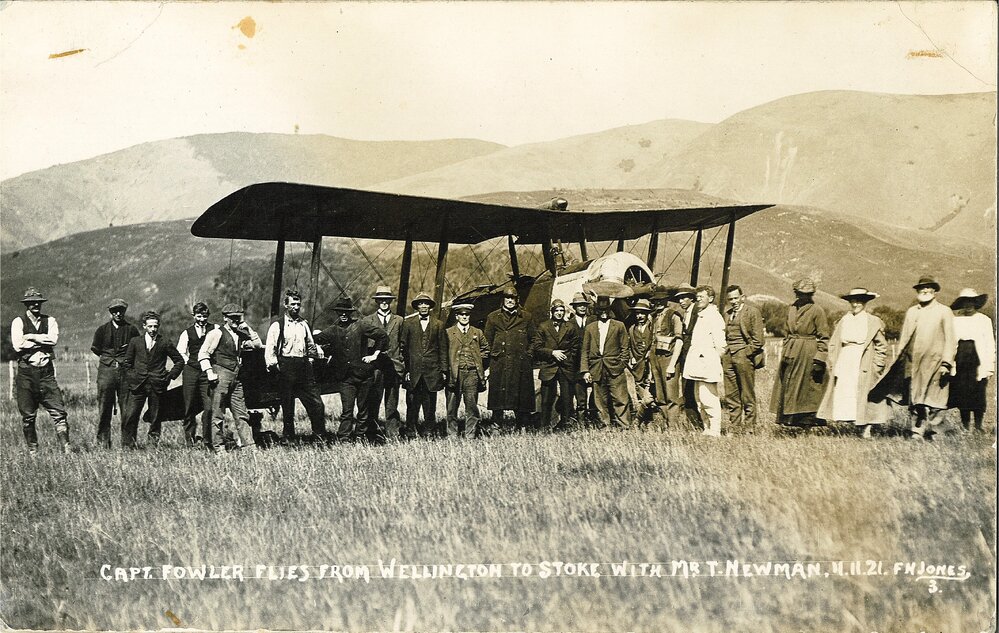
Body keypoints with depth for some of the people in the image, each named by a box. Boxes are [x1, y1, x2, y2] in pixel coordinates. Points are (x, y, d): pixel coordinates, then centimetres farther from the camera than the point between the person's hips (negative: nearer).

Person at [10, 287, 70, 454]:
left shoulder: (50, 321, 11)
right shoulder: (18, 322, 5)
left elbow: (53, 339, -8)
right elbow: (18, 346, -10)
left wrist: (30, 337, -7)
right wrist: (43, 340, -6)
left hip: (46, 372, 1)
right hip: (26, 372, -1)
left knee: (58, 412, -6)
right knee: (28, 416, 4)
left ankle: (66, 448, -6)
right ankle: (32, 450, 16)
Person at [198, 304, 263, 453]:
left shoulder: (240, 335, 17)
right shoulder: (217, 333, -4)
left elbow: (258, 344, 16)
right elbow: (203, 354, -6)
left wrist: (247, 328, 8)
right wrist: (209, 373, -13)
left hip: (236, 378, 7)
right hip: (221, 376, -7)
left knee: (242, 414, 4)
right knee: (218, 414, -2)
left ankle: (248, 446, 3)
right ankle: (218, 447, 2)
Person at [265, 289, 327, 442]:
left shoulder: (304, 324, 14)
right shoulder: (277, 326, -2)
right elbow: (269, 350, -4)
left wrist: (311, 360, 13)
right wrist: (274, 366, -11)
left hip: (304, 368, 4)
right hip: (286, 369, -4)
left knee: (317, 404, -3)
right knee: (288, 407, 4)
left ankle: (320, 436, 6)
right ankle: (288, 437, 16)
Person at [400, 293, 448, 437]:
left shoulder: (438, 324, 9)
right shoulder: (408, 323, 7)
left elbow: (443, 349, 9)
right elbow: (403, 347, 6)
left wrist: (443, 370, 3)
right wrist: (405, 369, -1)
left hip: (432, 370, 0)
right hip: (413, 370, 0)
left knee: (430, 402, 3)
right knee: (413, 403, 0)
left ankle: (429, 429, 12)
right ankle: (411, 429, 10)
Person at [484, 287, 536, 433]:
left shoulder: (526, 317, 11)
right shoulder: (493, 317, 10)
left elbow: (533, 339, 15)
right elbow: (487, 340, 13)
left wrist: (528, 354, 6)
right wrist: (492, 354, 6)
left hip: (521, 362, 0)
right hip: (499, 362, 0)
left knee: (522, 392, 0)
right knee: (498, 392, -4)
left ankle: (523, 425, 6)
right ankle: (495, 422, 0)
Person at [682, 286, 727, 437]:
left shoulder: (714, 317, -10)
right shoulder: (701, 315, 18)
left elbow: (720, 347, -14)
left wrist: (713, 362, -10)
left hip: (708, 362, -10)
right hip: (698, 365, 10)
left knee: (708, 399, -10)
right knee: (699, 399, 11)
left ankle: (715, 431, -7)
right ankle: (707, 429, 18)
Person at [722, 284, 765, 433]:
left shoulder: (752, 312, -2)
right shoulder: (727, 313, 16)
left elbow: (758, 340, -5)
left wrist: (745, 354, -10)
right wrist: (724, 352, 10)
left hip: (744, 355, -6)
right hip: (728, 356, 6)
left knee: (748, 396, -2)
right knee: (730, 395, 6)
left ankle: (749, 427, 4)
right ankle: (734, 427, 13)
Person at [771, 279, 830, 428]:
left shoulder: (817, 310, -7)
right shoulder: (791, 308, 11)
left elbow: (824, 337, -7)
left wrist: (819, 360, -12)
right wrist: (785, 353, 13)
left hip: (808, 353, -6)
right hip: (791, 353, 6)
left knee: (806, 387, -2)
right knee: (787, 385, 7)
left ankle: (807, 419, 4)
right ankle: (787, 418, 14)